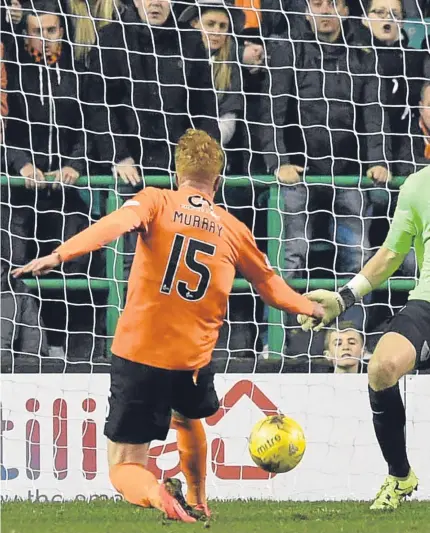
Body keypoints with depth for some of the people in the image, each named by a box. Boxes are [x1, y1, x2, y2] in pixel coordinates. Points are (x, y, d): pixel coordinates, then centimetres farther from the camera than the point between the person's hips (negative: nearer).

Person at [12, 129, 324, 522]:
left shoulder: (156, 202, -1)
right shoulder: (232, 229, 8)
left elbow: (114, 225, -23)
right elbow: (269, 285, 23)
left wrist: (59, 255, -34)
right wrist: (308, 307, 43)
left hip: (138, 353, -3)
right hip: (193, 359, 3)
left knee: (124, 469, 4)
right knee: (189, 417, 39)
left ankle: (157, 494, -27)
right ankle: (197, 503, 47)